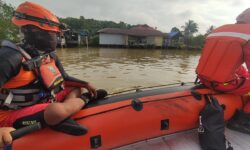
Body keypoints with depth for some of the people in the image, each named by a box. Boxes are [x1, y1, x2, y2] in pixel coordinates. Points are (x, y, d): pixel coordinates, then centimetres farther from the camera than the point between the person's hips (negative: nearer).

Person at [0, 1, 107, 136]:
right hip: (13, 116, -8)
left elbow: (65, 79, 10)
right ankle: (85, 99, -10)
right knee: (58, 110, -38)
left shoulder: (50, 56, 1)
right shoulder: (11, 57, -20)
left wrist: (85, 84, -2)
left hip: (42, 103, 8)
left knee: (77, 88, 9)